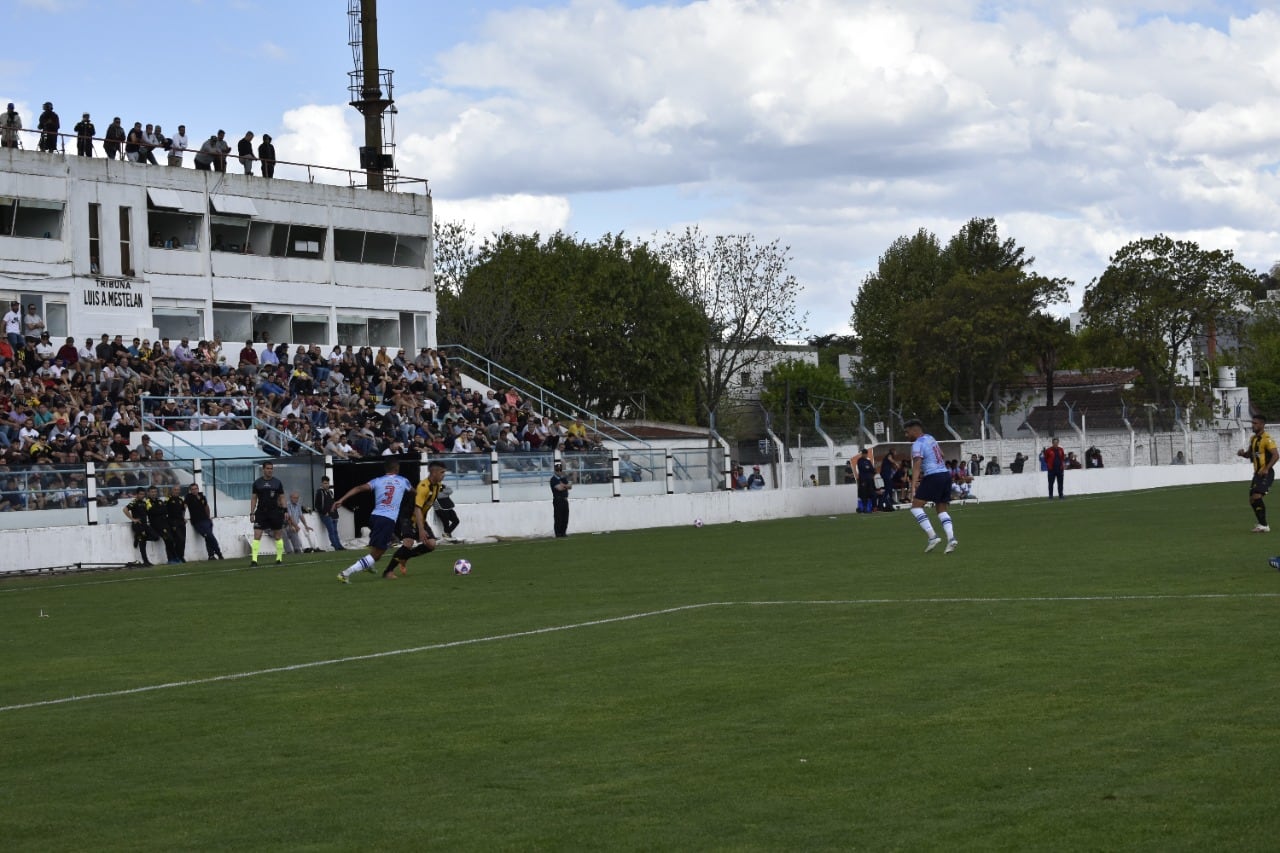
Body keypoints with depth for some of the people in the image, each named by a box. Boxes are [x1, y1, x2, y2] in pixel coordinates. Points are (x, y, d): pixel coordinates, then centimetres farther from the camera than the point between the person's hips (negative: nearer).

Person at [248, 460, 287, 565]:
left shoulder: (277, 482, 5)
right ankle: (254, 559, -13)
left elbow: (282, 497, 8)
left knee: (278, 536, 5)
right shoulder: (257, 482, 5)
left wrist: (284, 511, -1)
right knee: (257, 536, -10)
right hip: (261, 512, 0)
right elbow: (254, 498, 8)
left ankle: (279, 558, 17)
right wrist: (252, 513, 2)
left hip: (275, 512, 0)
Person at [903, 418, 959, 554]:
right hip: (946, 473, 8)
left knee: (916, 506, -2)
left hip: (933, 477, -8)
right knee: (941, 509, 12)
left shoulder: (918, 444, -8)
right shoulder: (931, 438, 18)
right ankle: (951, 538, -6)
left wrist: (913, 487, -26)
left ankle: (932, 537, -13)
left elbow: (917, 466, -19)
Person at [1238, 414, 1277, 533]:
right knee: (1252, 500, 8)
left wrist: (1266, 469, -28)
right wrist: (1243, 453, 1)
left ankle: (1264, 526, -15)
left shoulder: (1266, 439, -14)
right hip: (1257, 473, 9)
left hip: (1266, 473, -9)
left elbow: (1275, 455, -21)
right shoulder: (1253, 438, 14)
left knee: (1257, 497, -19)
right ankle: (1262, 524, 19)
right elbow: (1249, 454, 24)